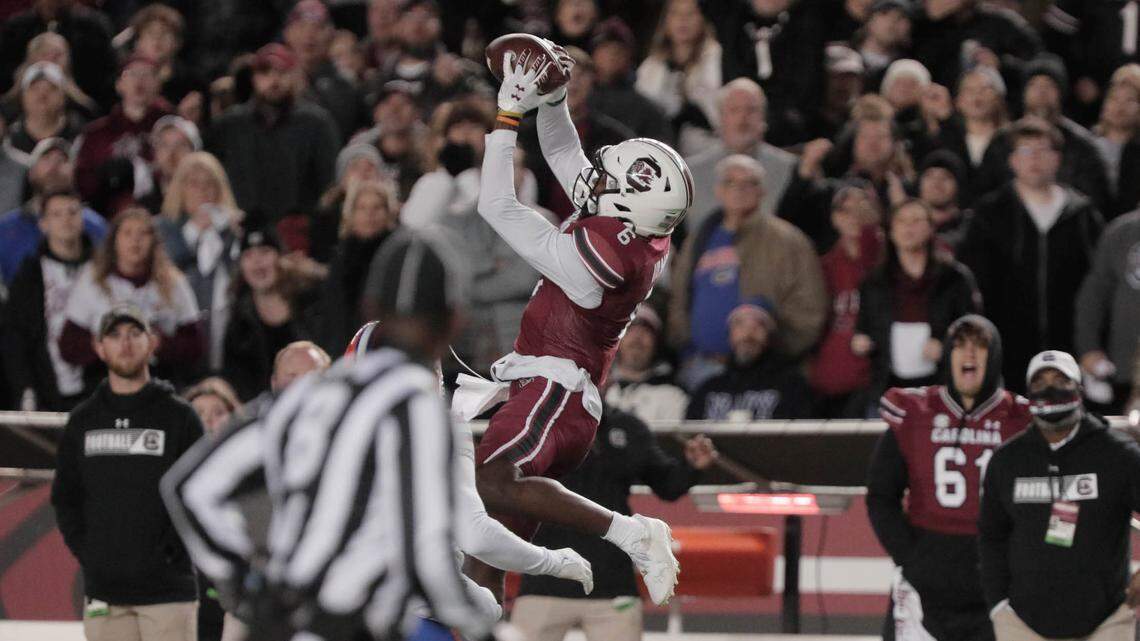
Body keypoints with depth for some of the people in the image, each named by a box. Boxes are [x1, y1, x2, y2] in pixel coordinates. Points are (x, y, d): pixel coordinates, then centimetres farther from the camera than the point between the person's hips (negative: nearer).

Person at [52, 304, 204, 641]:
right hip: (104, 591, 3)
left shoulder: (179, 416, 3)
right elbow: (64, 496, 16)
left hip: (167, 588, -3)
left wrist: (171, 551, -8)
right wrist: (84, 548, 3)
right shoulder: (83, 420, 12)